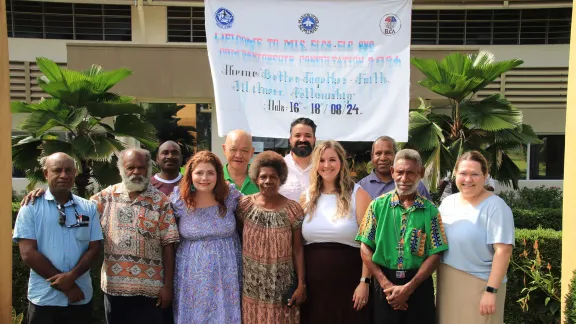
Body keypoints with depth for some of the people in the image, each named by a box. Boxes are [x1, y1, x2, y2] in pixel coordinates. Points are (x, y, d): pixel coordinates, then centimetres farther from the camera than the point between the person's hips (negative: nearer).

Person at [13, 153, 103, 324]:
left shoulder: (89, 208, 5)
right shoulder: (31, 207, -3)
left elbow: (94, 248, 2)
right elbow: (28, 253, -9)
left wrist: (71, 276, -15)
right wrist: (65, 285, -12)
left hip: (81, 297, 2)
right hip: (44, 299, -2)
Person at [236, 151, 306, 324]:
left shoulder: (293, 209, -7)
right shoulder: (245, 205, -3)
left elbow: (297, 249, -4)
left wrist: (301, 283, -5)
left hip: (282, 286, -1)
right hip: (252, 285, 2)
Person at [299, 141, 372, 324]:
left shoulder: (357, 195, -4)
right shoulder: (307, 197, 7)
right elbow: (298, 243, 11)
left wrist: (365, 282, -10)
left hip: (348, 285, -3)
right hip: (313, 286, 3)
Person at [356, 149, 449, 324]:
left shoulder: (430, 210, -1)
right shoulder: (378, 205, 0)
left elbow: (435, 255, -4)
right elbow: (365, 248, -2)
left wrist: (408, 288, -12)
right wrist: (386, 284, -10)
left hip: (419, 286, 0)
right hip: (385, 284, 0)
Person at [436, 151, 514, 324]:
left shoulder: (495, 206, -13)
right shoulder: (447, 202, 5)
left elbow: (503, 251, -18)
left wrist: (491, 290, -21)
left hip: (480, 285, -6)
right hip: (447, 283, 6)